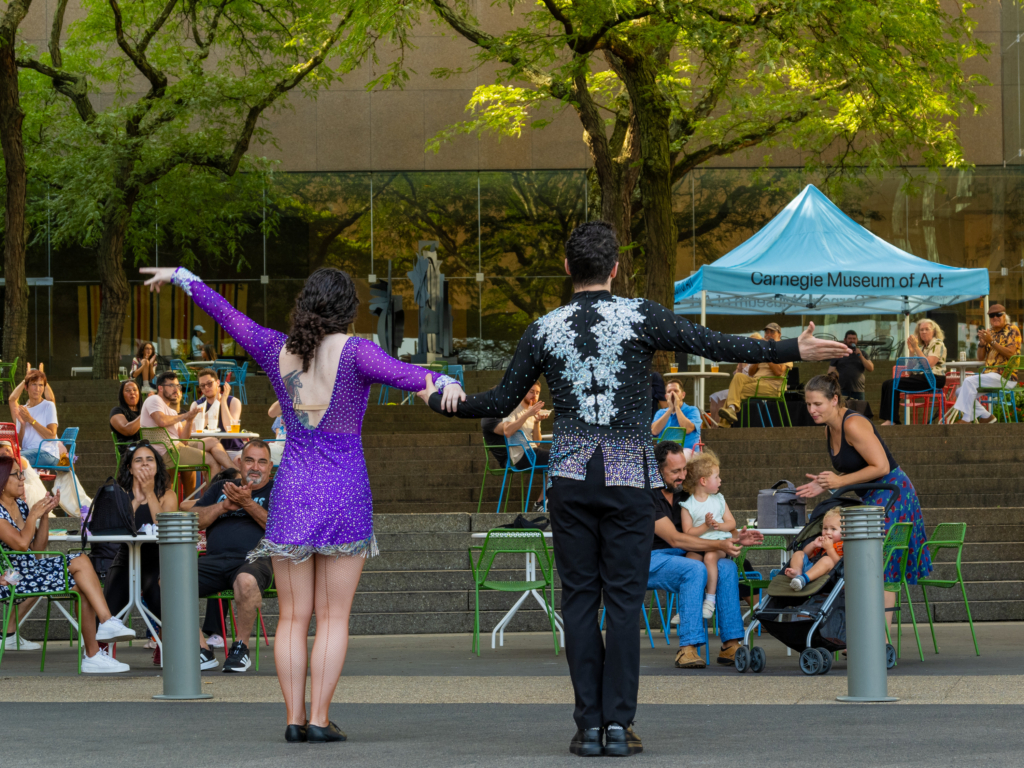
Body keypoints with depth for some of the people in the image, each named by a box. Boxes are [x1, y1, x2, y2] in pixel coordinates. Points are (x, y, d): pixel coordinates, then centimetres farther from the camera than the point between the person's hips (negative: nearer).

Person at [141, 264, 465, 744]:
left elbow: (226, 314, 15)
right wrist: (442, 382, -44)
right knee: (334, 617, 1)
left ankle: (294, 719, 1)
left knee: (293, 618, 6)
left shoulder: (278, 351, 3)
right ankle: (319, 719, -5)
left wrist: (180, 276, 29)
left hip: (292, 494, 3)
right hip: (345, 496, -3)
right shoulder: (353, 352, -9)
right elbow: (397, 373, -29)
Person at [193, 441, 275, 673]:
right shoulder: (220, 489, 26)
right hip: (215, 559, 4)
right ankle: (202, 652, -15)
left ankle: (241, 646, -18)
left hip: (255, 559, -4)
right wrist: (225, 505, -2)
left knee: (247, 581, -42)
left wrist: (247, 504, -13)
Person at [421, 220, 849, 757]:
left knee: (579, 598, 4)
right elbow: (715, 345, -8)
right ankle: (618, 724, -4)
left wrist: (439, 401, 25)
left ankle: (588, 726, 1)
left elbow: (502, 402, 9)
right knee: (623, 601, 1)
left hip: (569, 475, 1)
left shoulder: (545, 330, 3)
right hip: (629, 477, -1)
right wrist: (793, 350, -4)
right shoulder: (639, 316, -3)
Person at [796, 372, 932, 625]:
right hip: (872, 498, 10)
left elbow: (881, 467, -22)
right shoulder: (830, 430, 10)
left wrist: (839, 481, -19)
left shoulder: (853, 425, -20)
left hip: (890, 493, -10)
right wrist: (824, 485, 4)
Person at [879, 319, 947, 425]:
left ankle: (892, 420, -22)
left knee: (894, 384, -23)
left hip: (933, 379, -9)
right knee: (887, 384, -8)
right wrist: (911, 349, 5)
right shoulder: (922, 346, 21)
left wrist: (916, 347, -15)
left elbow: (928, 364, -17)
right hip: (921, 376, 9)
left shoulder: (937, 344, -3)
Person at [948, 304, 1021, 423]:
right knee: (961, 392, -4)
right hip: (988, 373, 8)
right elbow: (980, 357, 15)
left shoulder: (1012, 330, -2)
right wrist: (982, 342, -4)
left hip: (1005, 377, -8)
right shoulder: (990, 333, 18)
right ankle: (986, 416, -2)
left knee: (969, 381, -27)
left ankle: (966, 420, -27)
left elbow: (1010, 353, -16)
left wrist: (991, 341, -21)